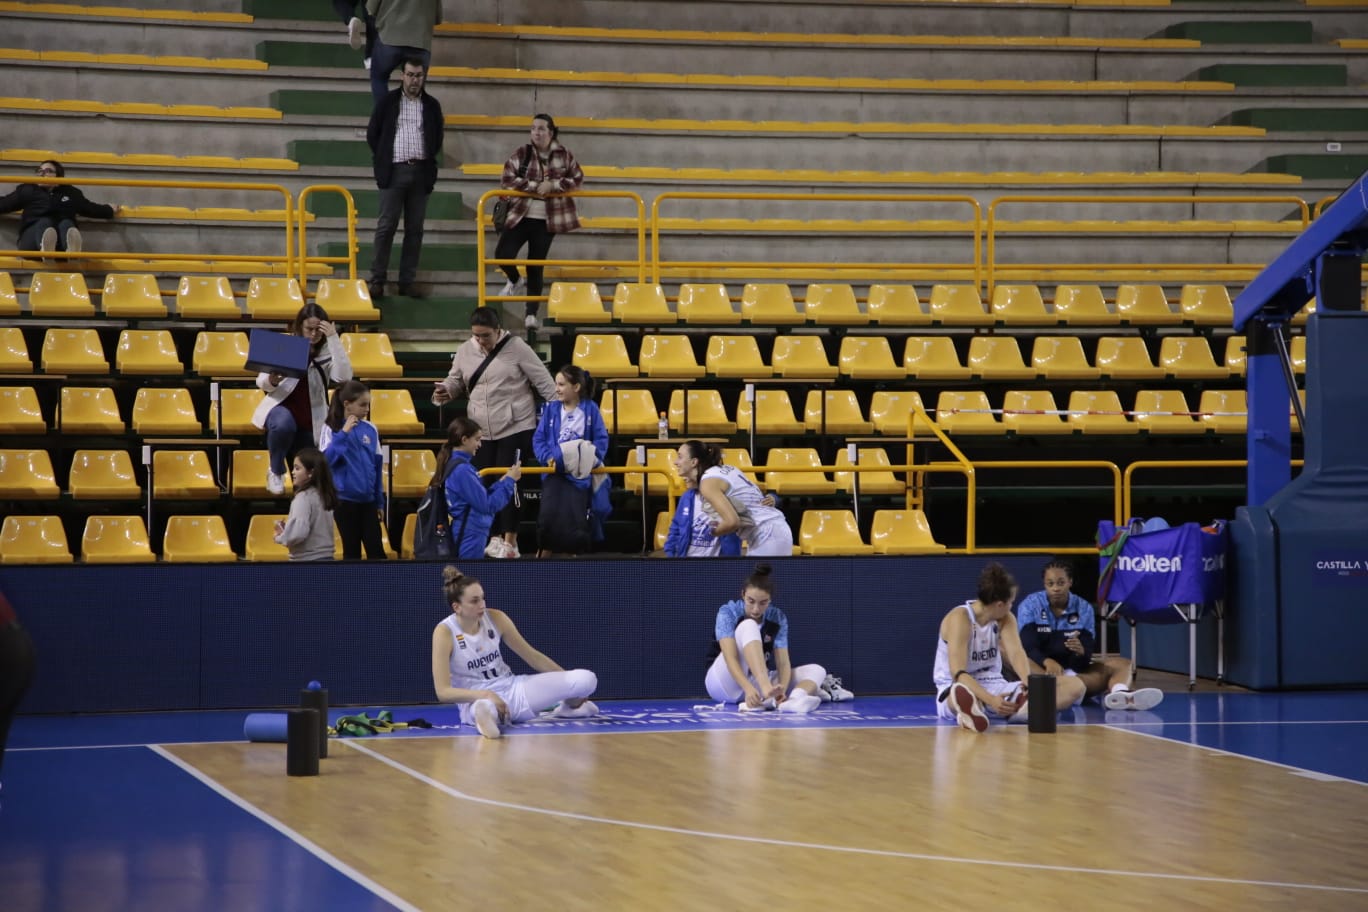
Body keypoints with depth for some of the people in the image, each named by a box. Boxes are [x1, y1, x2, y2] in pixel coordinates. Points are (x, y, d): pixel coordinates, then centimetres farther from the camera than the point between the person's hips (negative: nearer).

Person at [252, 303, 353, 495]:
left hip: (312, 418, 2)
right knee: (284, 424, -39)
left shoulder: (327, 350, -6)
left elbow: (343, 377, -25)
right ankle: (276, 471, -11)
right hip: (282, 407, -2)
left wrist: (334, 338, -26)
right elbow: (261, 382, -3)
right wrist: (271, 381, -28)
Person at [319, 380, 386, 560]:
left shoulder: (370, 429, 4)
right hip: (345, 499, -3)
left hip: (368, 499, 3)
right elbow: (326, 458, -18)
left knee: (376, 549, -2)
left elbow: (377, 465, 10)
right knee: (352, 551, 4)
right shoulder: (331, 429, -5)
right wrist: (343, 433, -22)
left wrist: (380, 501, 10)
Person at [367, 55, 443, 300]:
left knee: (415, 229, 2)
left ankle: (408, 281, 5)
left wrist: (429, 163, 8)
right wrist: (382, 161, 5)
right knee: (386, 226, -5)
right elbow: (372, 134, 8)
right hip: (394, 170, -2)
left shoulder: (432, 106, 10)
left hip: (421, 172, 2)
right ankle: (377, 279, -4)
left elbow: (437, 139, 17)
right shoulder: (387, 102, 5)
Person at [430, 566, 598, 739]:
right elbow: (443, 691, -21)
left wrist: (570, 681, 13)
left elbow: (533, 657, 11)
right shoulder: (444, 632, -15)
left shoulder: (495, 618, -1)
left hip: (512, 689, 7)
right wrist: (485, 694, -35)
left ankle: (569, 707, 25)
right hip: (476, 700, -6)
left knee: (587, 679, -5)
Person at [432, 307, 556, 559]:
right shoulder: (465, 351, 4)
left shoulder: (516, 348, -8)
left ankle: (510, 541, 1)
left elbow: (543, 381, -5)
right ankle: (494, 539, 17)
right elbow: (456, 381, 16)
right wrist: (445, 391, -7)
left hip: (516, 428, -5)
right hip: (480, 431, 5)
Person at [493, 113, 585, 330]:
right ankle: (515, 281, 22)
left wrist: (552, 185, -13)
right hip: (520, 215, 0)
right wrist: (535, 186, -19)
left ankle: (532, 314, 9)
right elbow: (507, 179, -10)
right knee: (503, 254, -13)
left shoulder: (564, 155, 0)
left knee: (536, 267, 2)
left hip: (546, 220, 0)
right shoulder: (522, 155, -3)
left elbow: (578, 179, 2)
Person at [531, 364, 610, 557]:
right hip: (555, 471, 1)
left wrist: (592, 459, -16)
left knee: (576, 518, -2)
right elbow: (538, 439, 3)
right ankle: (544, 553, 3)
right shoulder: (551, 409, 4)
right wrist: (547, 458, -15)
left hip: (580, 472, -1)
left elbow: (601, 440, 0)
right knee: (549, 514, -13)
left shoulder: (590, 410, -1)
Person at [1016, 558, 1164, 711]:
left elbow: (1087, 652, -8)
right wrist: (1047, 662, -36)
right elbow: (1028, 648, -15)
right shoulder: (1029, 606, -3)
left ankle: (1119, 693, -56)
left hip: (1074, 669, 3)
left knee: (1121, 664, -17)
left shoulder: (1084, 608, 2)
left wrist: (1081, 652, -34)